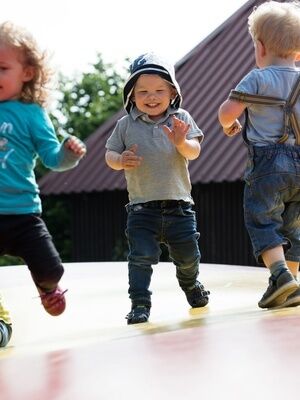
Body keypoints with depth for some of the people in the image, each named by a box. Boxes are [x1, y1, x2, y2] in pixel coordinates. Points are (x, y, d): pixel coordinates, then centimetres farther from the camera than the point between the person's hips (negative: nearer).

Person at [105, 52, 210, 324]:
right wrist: (120, 161, -19)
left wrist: (182, 143, -28)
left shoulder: (180, 119, 0)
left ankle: (191, 284, 44)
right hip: (141, 207, -1)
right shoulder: (126, 125, 1)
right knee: (141, 256, -10)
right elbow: (110, 154, 4)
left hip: (178, 203, 1)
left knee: (188, 255, 15)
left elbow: (194, 152, -7)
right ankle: (140, 303, -2)